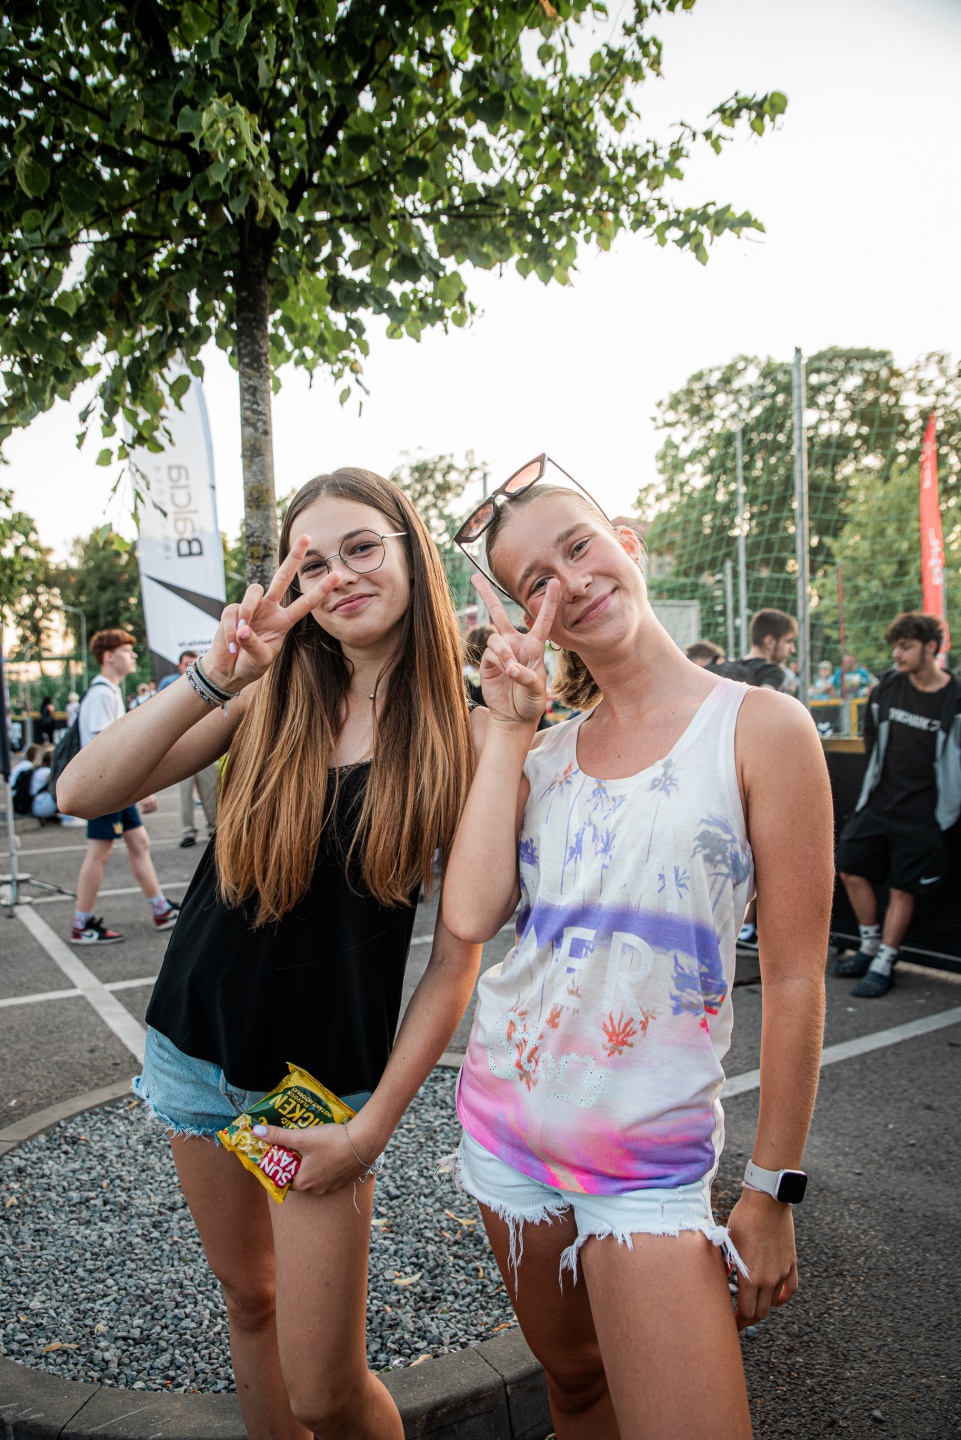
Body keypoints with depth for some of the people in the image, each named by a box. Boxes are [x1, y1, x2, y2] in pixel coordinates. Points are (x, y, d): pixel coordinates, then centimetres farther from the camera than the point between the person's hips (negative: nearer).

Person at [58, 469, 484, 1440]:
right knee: (249, 1299, 22)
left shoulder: (464, 734, -12)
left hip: (328, 1079, -3)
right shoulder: (270, 695, -4)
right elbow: (84, 791, -14)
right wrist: (212, 678, -27)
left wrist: (374, 1126, -12)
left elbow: (457, 956, -11)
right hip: (198, 1046, 4)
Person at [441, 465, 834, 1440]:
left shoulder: (759, 727, -12)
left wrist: (773, 1188, -5)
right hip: (506, 1122, 4)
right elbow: (470, 917, -13)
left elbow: (794, 980, -9)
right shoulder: (543, 754, 2)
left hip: (649, 1160, -4)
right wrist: (508, 728, -11)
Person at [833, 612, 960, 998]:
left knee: (902, 889, 1)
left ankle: (883, 966, 14)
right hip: (877, 803, 5)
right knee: (852, 871, 7)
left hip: (921, 814, -5)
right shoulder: (886, 688, 2)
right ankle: (870, 946, 26)